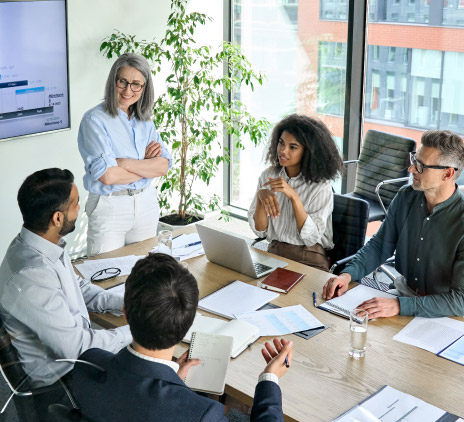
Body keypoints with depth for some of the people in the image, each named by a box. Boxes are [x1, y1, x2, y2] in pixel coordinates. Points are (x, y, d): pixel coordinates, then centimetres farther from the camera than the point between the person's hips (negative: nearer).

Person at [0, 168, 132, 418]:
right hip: (59, 377, -8)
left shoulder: (44, 243, -6)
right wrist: (134, 331, -16)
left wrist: (122, 303, 0)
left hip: (75, 341, 8)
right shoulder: (31, 278, -34)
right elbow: (76, 348, -27)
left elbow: (77, 286, 13)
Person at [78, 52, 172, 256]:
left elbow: (163, 166, -4)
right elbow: (107, 176, -21)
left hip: (146, 203, 6)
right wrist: (146, 164, -9)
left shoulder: (144, 120, 7)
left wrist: (125, 163, -18)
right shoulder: (95, 119, -11)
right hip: (109, 207, -5)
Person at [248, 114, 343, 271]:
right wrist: (261, 196, -16)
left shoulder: (321, 186, -8)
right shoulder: (268, 176, 4)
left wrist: (294, 196, -23)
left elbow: (311, 237, -14)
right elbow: (260, 231, 2)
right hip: (274, 253, 4)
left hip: (309, 259, -4)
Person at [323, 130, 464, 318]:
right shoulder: (405, 197, -3)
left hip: (441, 315, -5)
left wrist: (399, 306, -34)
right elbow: (380, 245, 8)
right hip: (404, 292, 5)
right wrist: (347, 274, -9)